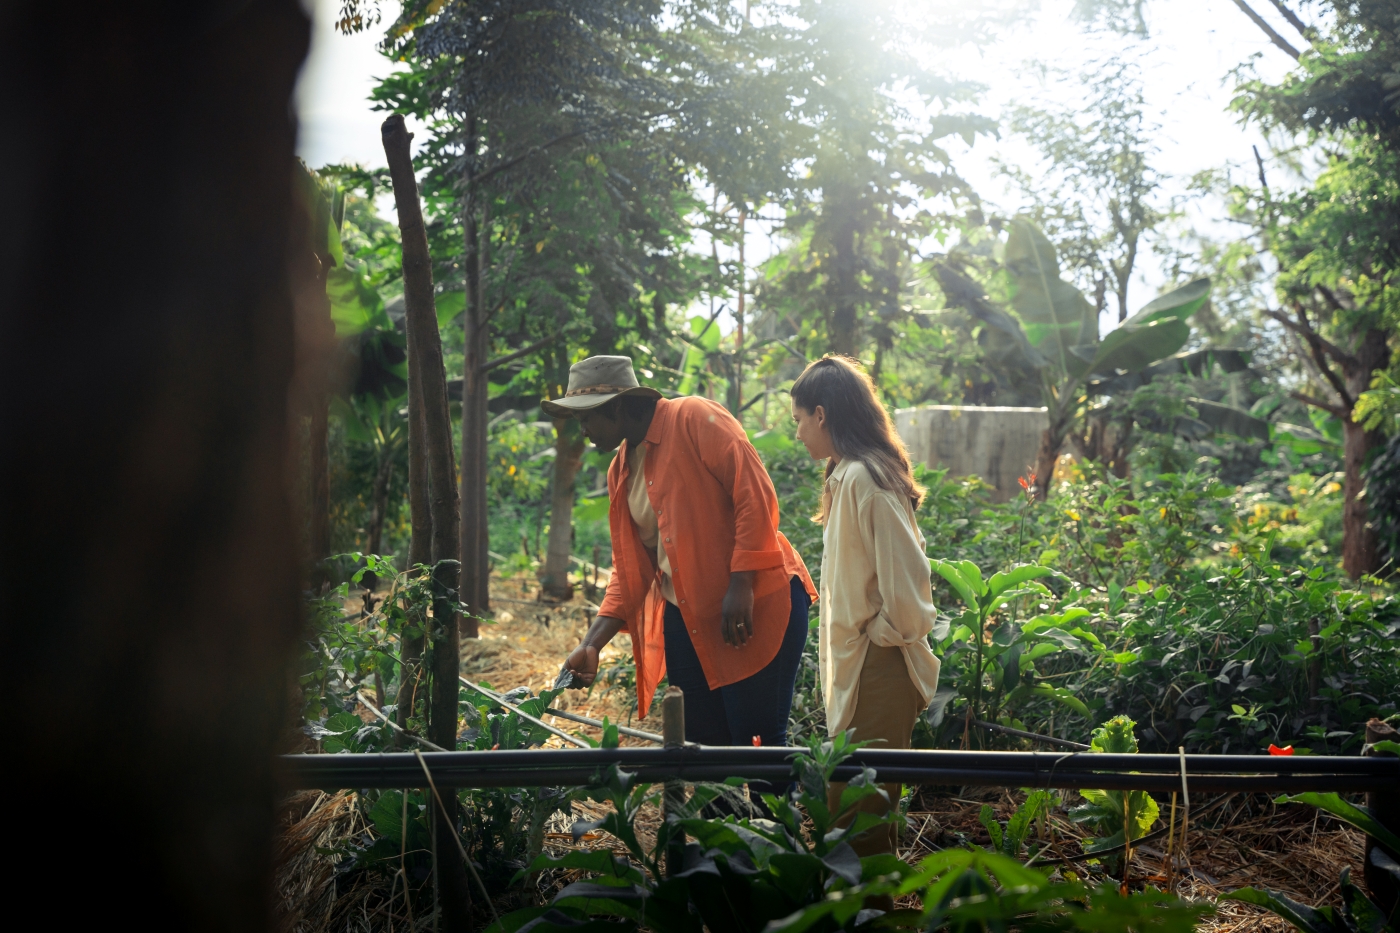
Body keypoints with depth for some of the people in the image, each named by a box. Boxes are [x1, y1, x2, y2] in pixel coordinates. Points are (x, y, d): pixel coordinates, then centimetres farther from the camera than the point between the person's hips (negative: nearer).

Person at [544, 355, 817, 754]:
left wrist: (741, 587, -20)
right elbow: (629, 572, 14)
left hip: (757, 602, -7)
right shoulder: (620, 472, 14)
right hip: (684, 617, 7)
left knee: (758, 737, -4)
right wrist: (591, 645, 4)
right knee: (702, 740, 9)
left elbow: (756, 494, -15)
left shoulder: (694, 419, -8)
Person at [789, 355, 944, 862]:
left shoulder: (862, 479, -19)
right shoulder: (848, 474, 12)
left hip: (878, 669, -10)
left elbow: (905, 577, -24)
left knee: (857, 809, -4)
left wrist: (887, 631, -10)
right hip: (860, 664, 10)